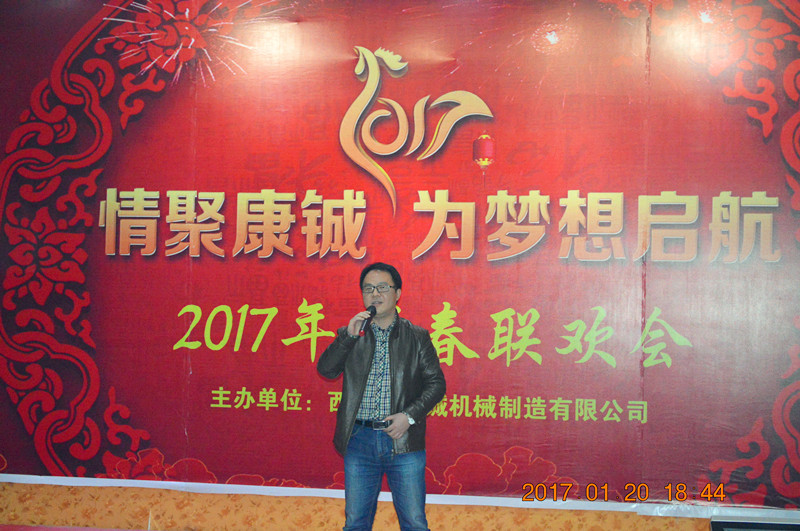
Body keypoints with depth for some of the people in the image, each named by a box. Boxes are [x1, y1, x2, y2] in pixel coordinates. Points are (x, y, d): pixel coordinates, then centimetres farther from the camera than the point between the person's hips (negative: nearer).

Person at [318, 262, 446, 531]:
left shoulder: (417, 337, 6)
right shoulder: (349, 335, 10)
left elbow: (436, 383, 2)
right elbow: (325, 370, -2)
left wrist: (409, 416, -12)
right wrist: (349, 335, -13)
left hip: (403, 441, -1)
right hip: (360, 441, 2)